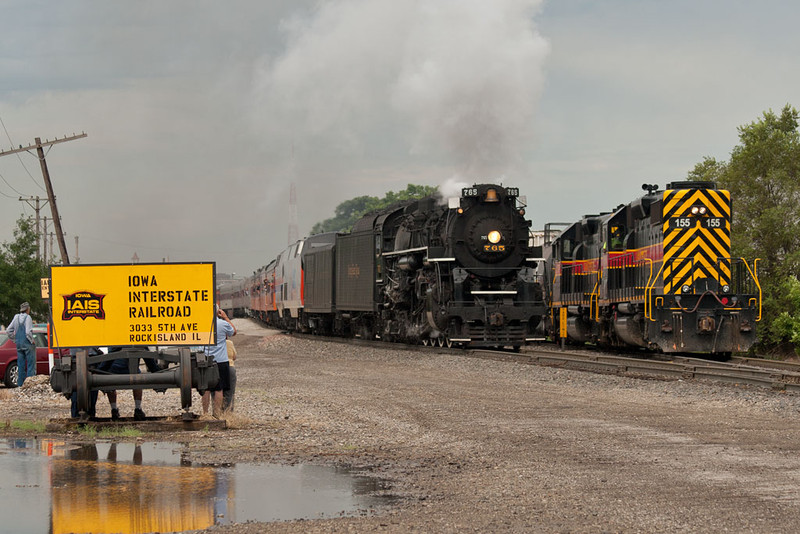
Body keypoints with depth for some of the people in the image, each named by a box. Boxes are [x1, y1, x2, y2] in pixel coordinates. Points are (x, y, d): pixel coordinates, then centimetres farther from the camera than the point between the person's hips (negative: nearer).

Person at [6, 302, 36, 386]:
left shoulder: (16, 318, 8)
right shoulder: (27, 318, -11)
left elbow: (8, 331, 11)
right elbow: (28, 332, -20)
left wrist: (15, 339, 16)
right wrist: (32, 341, -6)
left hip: (19, 344, 6)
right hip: (27, 344, -6)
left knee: (20, 365, 10)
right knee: (31, 364, -3)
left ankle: (20, 383, 11)